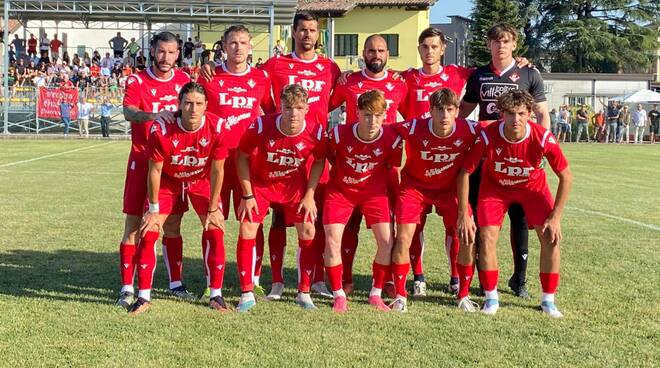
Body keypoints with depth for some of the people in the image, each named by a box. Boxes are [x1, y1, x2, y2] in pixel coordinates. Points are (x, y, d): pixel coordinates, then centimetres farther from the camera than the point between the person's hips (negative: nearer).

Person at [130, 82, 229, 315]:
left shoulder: (216, 128, -27)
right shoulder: (161, 129, -29)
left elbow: (217, 170, -15)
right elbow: (155, 170, -18)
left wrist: (213, 208, -11)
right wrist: (153, 209, -11)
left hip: (202, 181, 1)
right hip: (168, 181, 0)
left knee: (215, 231, -10)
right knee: (148, 233, -9)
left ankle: (216, 296, 4)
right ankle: (144, 297, 3)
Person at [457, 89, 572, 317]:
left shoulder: (543, 138, -30)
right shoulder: (487, 136, -31)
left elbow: (566, 177, -17)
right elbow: (465, 172, -19)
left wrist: (555, 217, -19)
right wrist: (463, 214, -19)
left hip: (533, 187, 1)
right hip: (495, 186, 0)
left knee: (551, 238, -11)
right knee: (487, 237, -14)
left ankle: (548, 300, 6)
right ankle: (491, 298, 4)